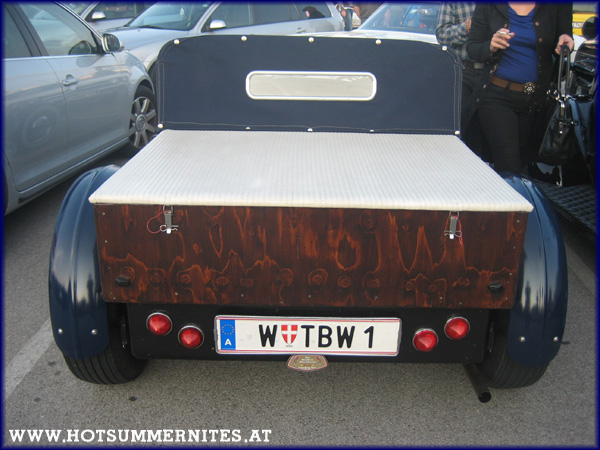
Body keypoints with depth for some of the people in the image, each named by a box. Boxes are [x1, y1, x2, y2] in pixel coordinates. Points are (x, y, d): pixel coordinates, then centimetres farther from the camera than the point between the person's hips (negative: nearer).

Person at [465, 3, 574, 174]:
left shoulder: (558, 6, 2)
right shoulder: (487, 6, -1)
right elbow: (472, 48, 4)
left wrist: (564, 43, -11)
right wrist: (491, 47, -18)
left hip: (536, 99, 3)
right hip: (496, 96, -3)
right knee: (509, 168, -13)